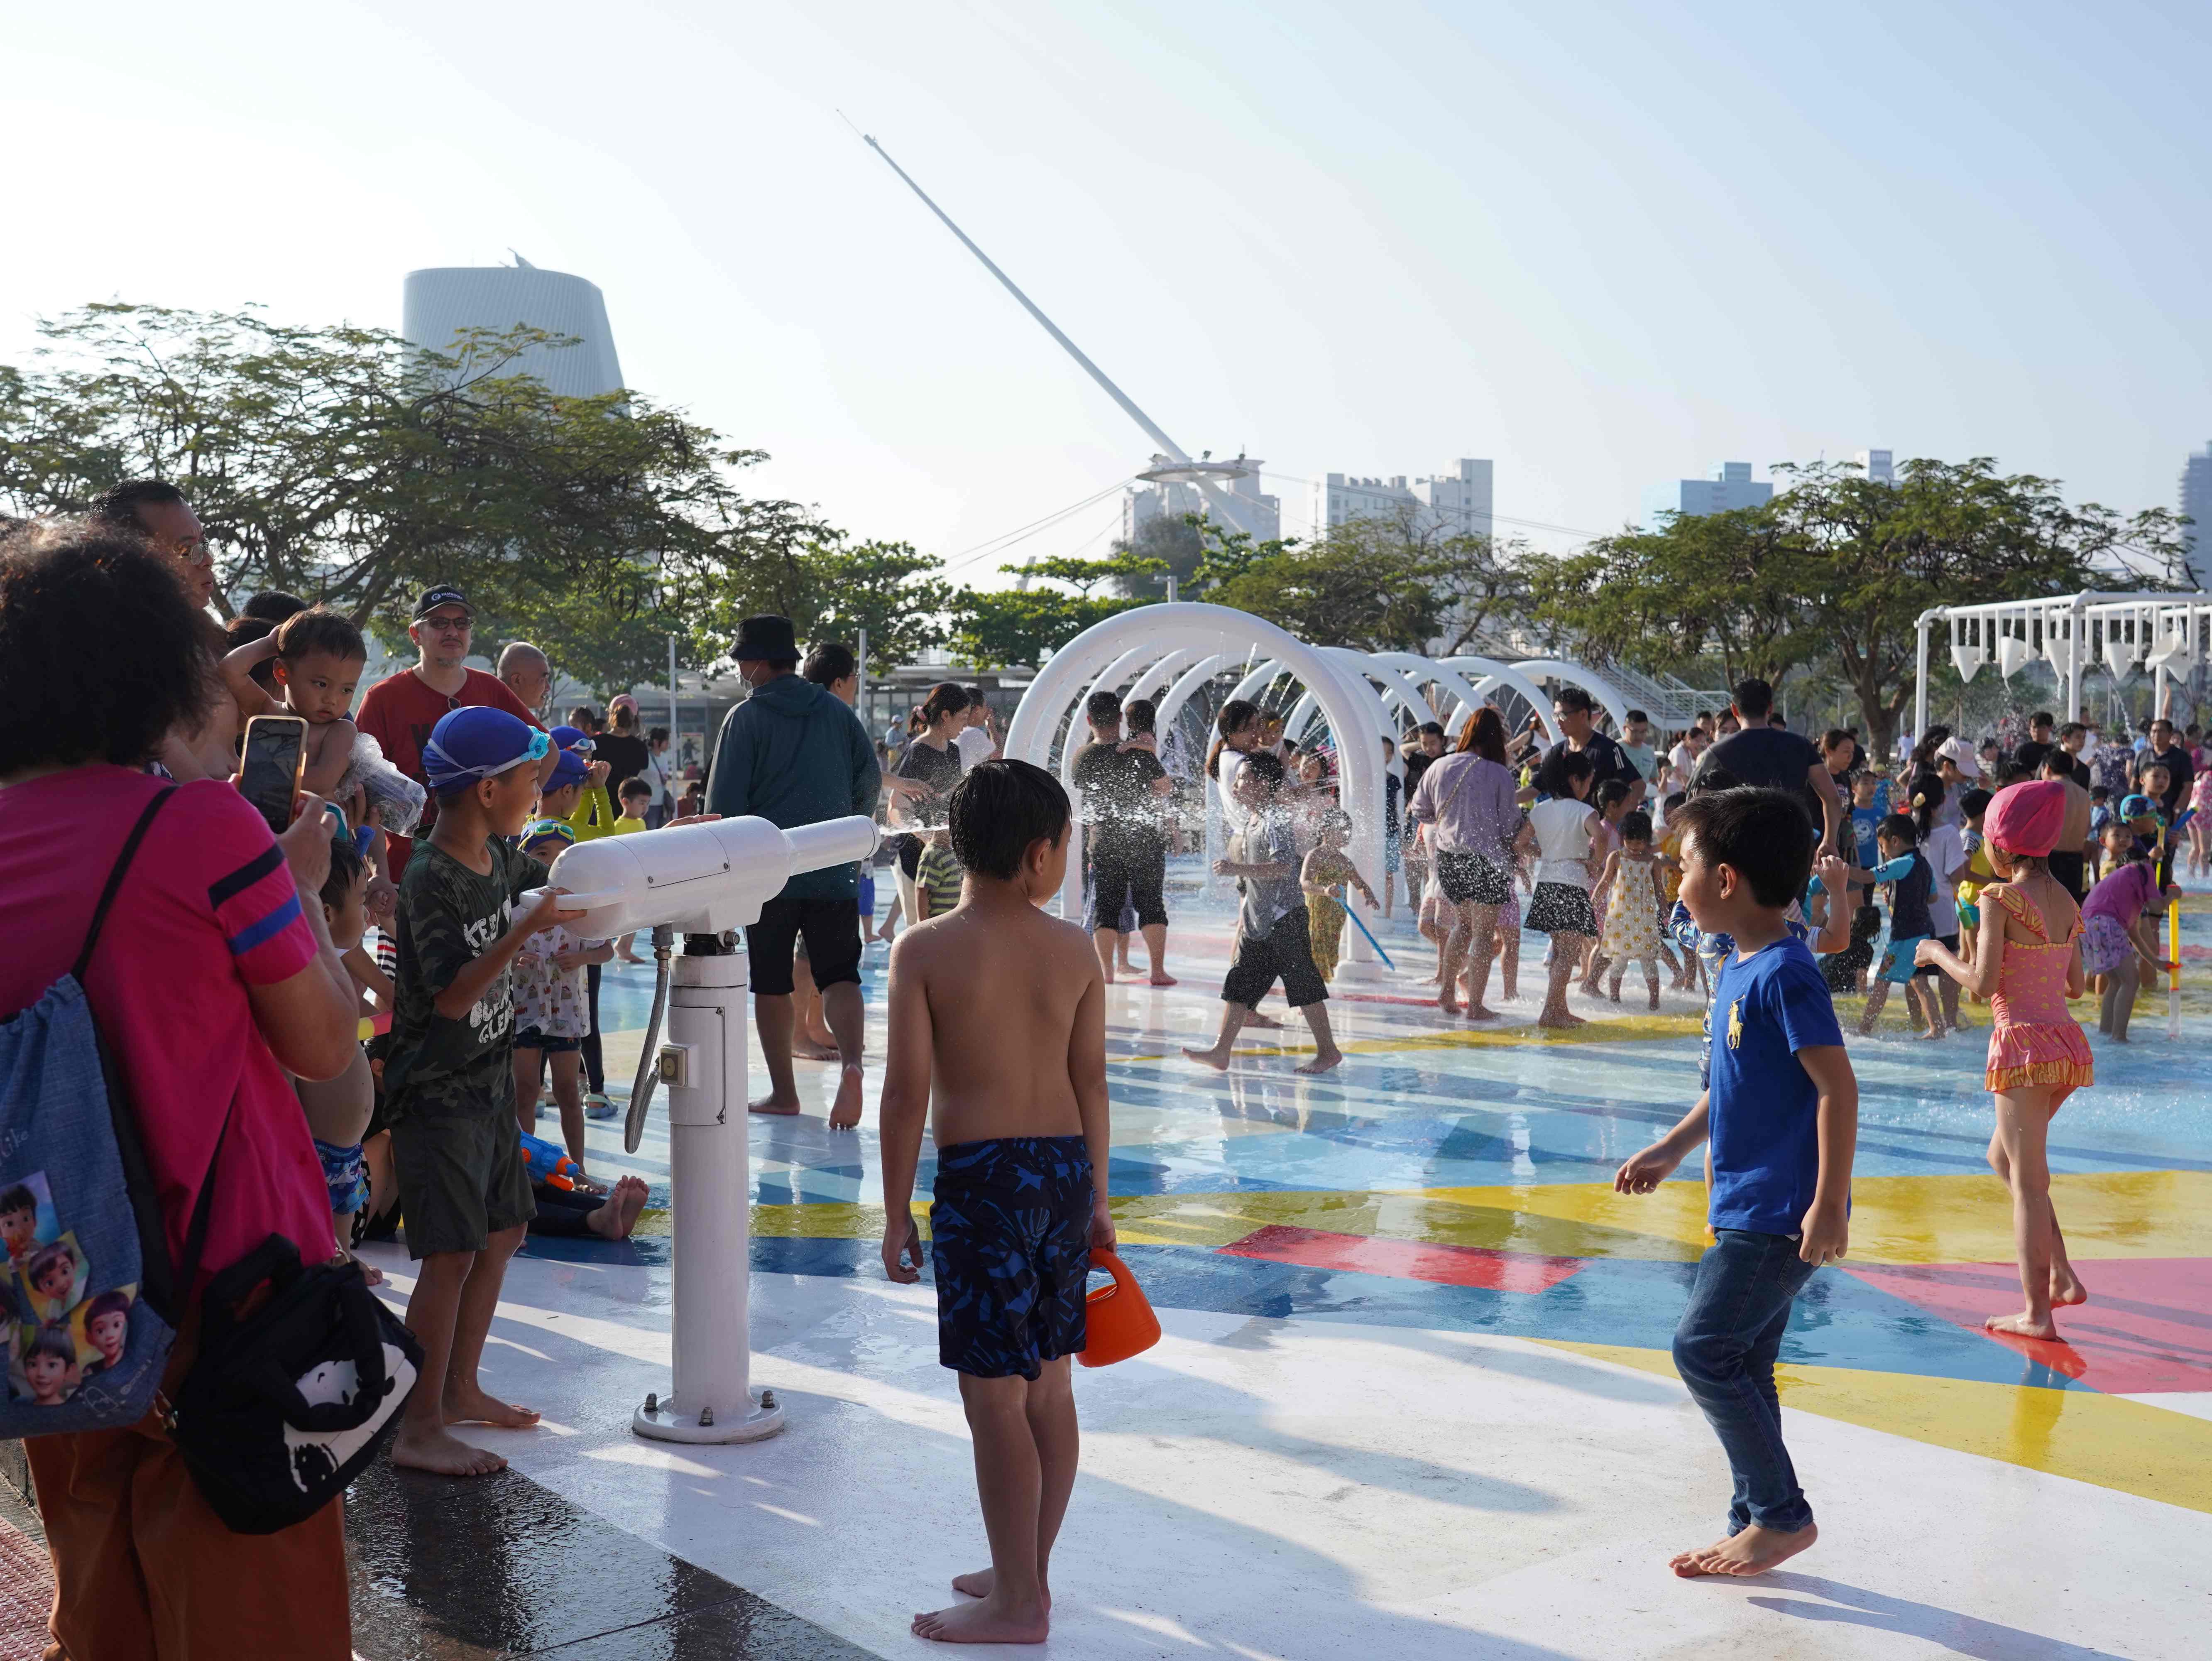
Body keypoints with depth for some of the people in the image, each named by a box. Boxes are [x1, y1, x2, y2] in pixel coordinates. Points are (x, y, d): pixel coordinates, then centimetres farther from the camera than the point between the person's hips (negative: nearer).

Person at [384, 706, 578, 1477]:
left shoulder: (500, 855, 5)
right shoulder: (429, 878, -21)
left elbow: (549, 880, 27)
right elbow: (453, 997, -26)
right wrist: (526, 930, -34)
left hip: (488, 1082, 9)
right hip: (436, 1094, -9)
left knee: (501, 1234, 16)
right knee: (451, 1255, -9)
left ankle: (461, 1390, 29)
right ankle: (418, 1429, 0)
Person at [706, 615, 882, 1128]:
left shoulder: (746, 718, -5)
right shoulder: (837, 711, 7)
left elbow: (724, 803, -5)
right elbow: (871, 781, 13)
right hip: (834, 873, 3)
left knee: (771, 985, 9)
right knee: (839, 975, 4)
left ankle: (783, 1092, 14)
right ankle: (851, 1062, -23)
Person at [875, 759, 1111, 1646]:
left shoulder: (924, 949, -8)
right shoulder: (1075, 950, 2)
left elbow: (907, 1091, -10)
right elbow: (1091, 1082, 6)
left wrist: (897, 1213, -1)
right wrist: (1095, 1198, 16)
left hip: (981, 1176, -5)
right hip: (1064, 1171, 5)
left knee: (995, 1396, 2)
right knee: (1049, 1384, 16)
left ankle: (1016, 1603, 10)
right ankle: (1030, 1571, 29)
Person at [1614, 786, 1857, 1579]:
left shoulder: (1785, 973, -18)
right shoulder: (1737, 969, 11)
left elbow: (1838, 1087, -22)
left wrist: (1829, 1204, -23)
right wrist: (1670, 1150, 24)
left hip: (1781, 1214, -10)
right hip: (1744, 1207, 10)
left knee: (1704, 1349, -9)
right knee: (1742, 1366, 13)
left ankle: (1783, 1514, 3)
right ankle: (1755, 1526, 23)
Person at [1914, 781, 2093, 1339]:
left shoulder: (2000, 898, -12)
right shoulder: (2064, 900, 9)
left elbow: (1984, 983, -16)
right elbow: (2075, 985, 13)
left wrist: (1939, 954, 0)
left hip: (2025, 1043, -8)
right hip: (2067, 1041, 8)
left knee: (2028, 1181, -1)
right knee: (2004, 1159, 22)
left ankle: (2037, 1313, 3)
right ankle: (2062, 1277, 18)